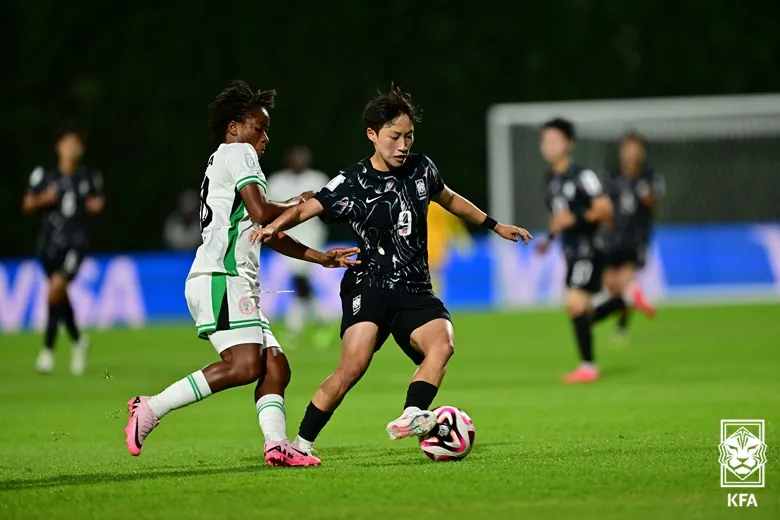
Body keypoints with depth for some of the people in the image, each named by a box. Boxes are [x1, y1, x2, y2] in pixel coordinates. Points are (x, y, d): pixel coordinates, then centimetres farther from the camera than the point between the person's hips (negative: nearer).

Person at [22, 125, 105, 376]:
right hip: (50, 242, 2)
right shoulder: (44, 174, 2)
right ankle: (77, 341, 35)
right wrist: (43, 199, -14)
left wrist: (97, 205, 0)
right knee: (60, 296, 10)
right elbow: (27, 205, 5)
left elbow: (97, 200, 22)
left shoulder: (90, 177, 5)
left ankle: (48, 349, -17)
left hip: (76, 241, -2)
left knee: (56, 288, -20)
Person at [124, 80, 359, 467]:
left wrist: (320, 258, 27)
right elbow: (261, 212, -14)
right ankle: (150, 409, -21)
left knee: (275, 366, 2)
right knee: (245, 365, -24)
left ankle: (277, 445, -13)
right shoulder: (238, 152, 1)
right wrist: (297, 204, 6)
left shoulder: (226, 161, 31)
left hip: (236, 285, 11)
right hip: (221, 279, -11)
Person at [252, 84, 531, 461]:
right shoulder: (352, 184, -5)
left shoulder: (421, 169, 8)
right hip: (369, 286, -5)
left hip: (415, 291, 5)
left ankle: (410, 419, -38)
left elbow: (449, 199, 27)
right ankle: (301, 444, -11)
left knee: (442, 344, -26)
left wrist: (495, 226, 31)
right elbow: (306, 209, -6)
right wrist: (275, 226, -27)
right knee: (354, 364, -22)